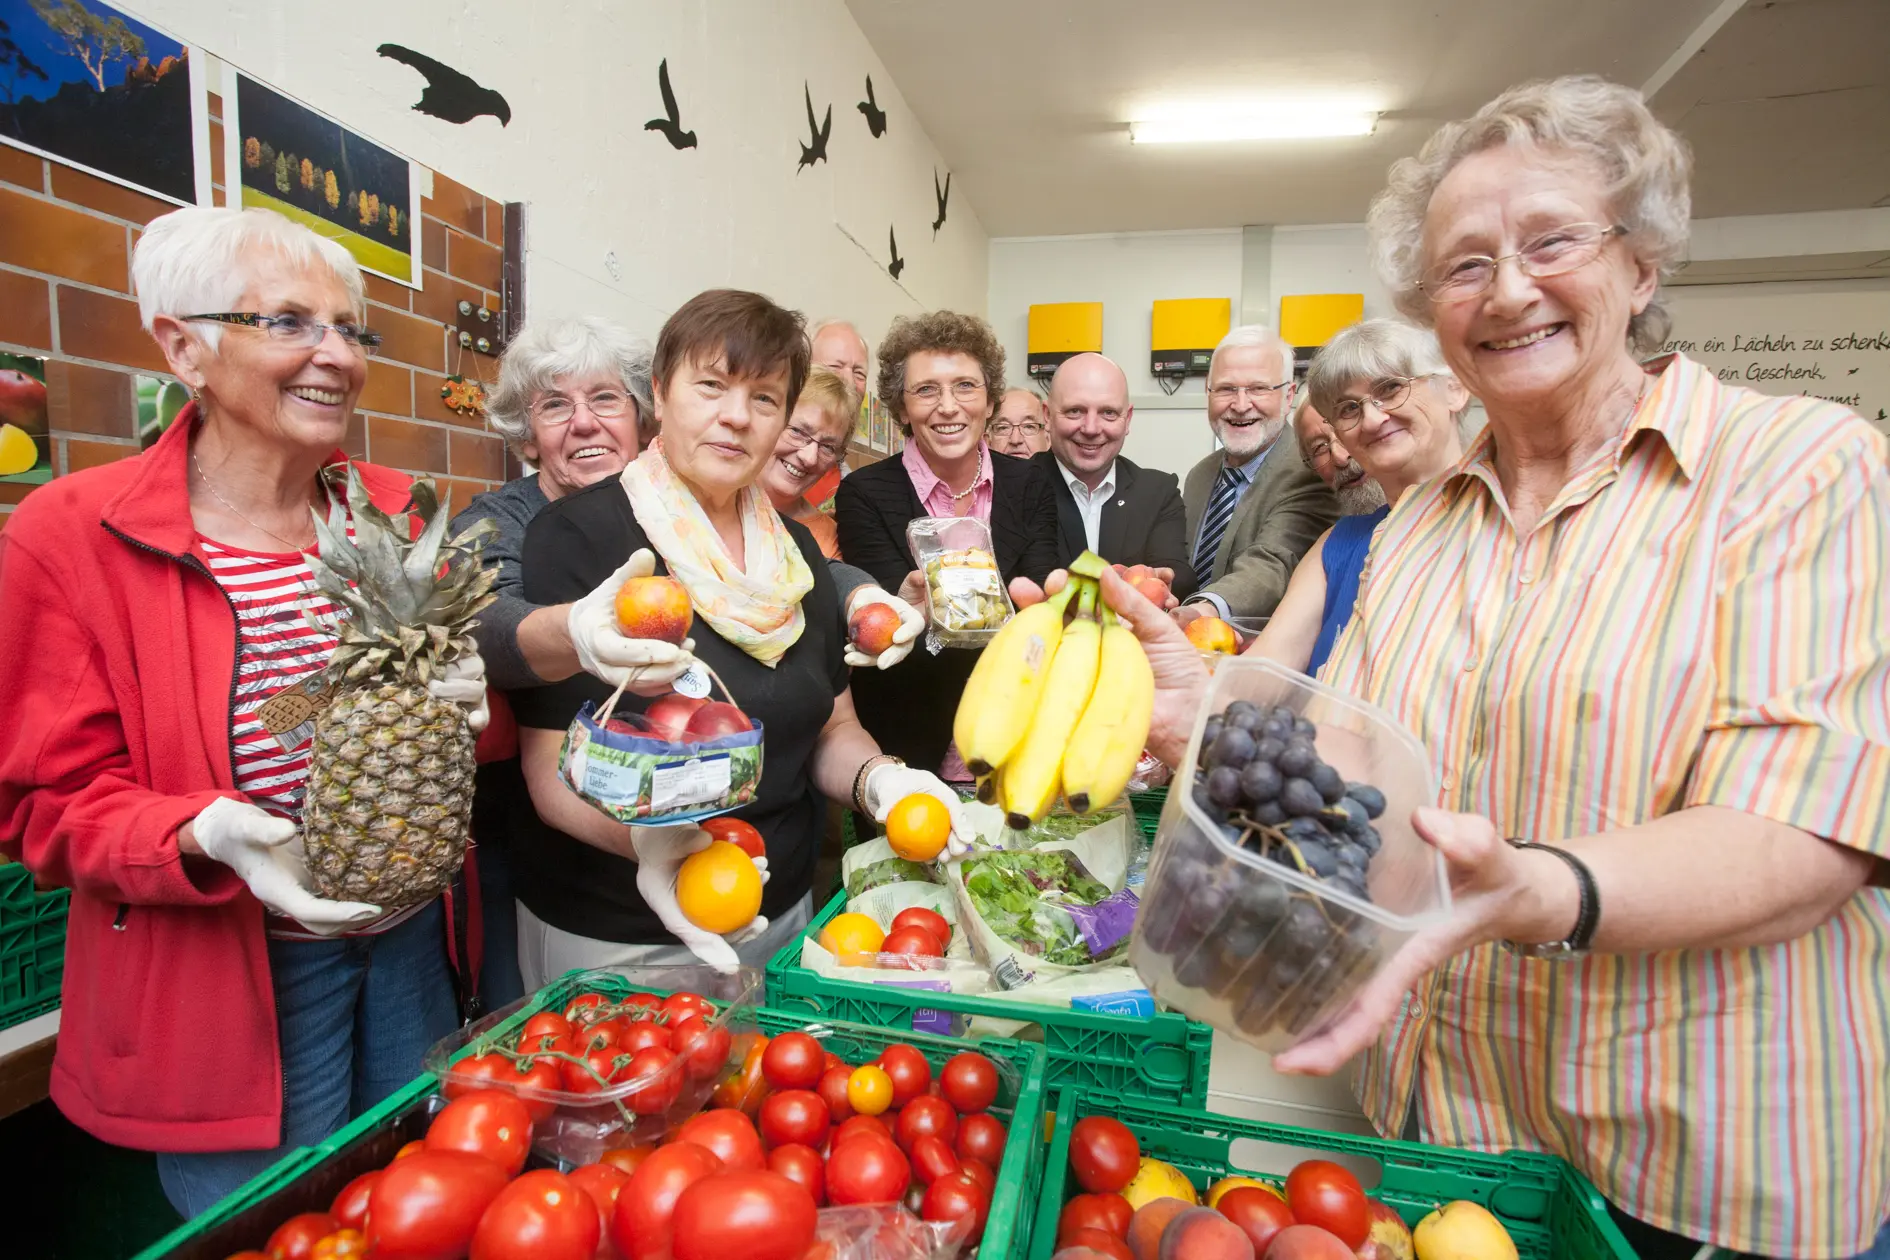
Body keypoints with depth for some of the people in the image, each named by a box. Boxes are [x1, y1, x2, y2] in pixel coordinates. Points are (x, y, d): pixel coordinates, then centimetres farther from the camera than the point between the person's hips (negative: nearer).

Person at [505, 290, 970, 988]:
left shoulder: (796, 552, 4)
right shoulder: (575, 537, -15)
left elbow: (830, 727, 8)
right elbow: (553, 768, -17)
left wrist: (877, 778, -13)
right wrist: (643, 833, -37)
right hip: (615, 941, -5)